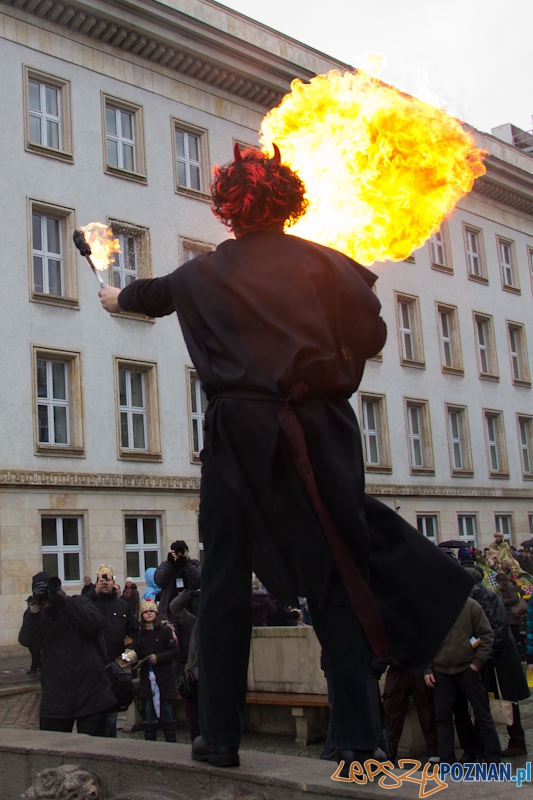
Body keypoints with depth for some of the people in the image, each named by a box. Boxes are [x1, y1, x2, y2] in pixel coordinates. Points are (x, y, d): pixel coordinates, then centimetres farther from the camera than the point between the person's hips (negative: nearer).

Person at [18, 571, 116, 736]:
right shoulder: (35, 615, 7)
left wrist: (64, 601, -22)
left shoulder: (79, 602, 4)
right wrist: (35, 606, -26)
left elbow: (96, 624, -17)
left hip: (91, 693, -1)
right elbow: (26, 640, -15)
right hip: (55, 696, 1)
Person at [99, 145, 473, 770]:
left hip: (239, 432, 0)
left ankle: (220, 735, 10)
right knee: (335, 576, 4)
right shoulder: (320, 261, 5)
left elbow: (154, 293, 30)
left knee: (225, 579, 8)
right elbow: (371, 333, -5)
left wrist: (118, 298, 53)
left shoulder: (205, 272, 10)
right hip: (320, 430, 0)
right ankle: (354, 737, 2)